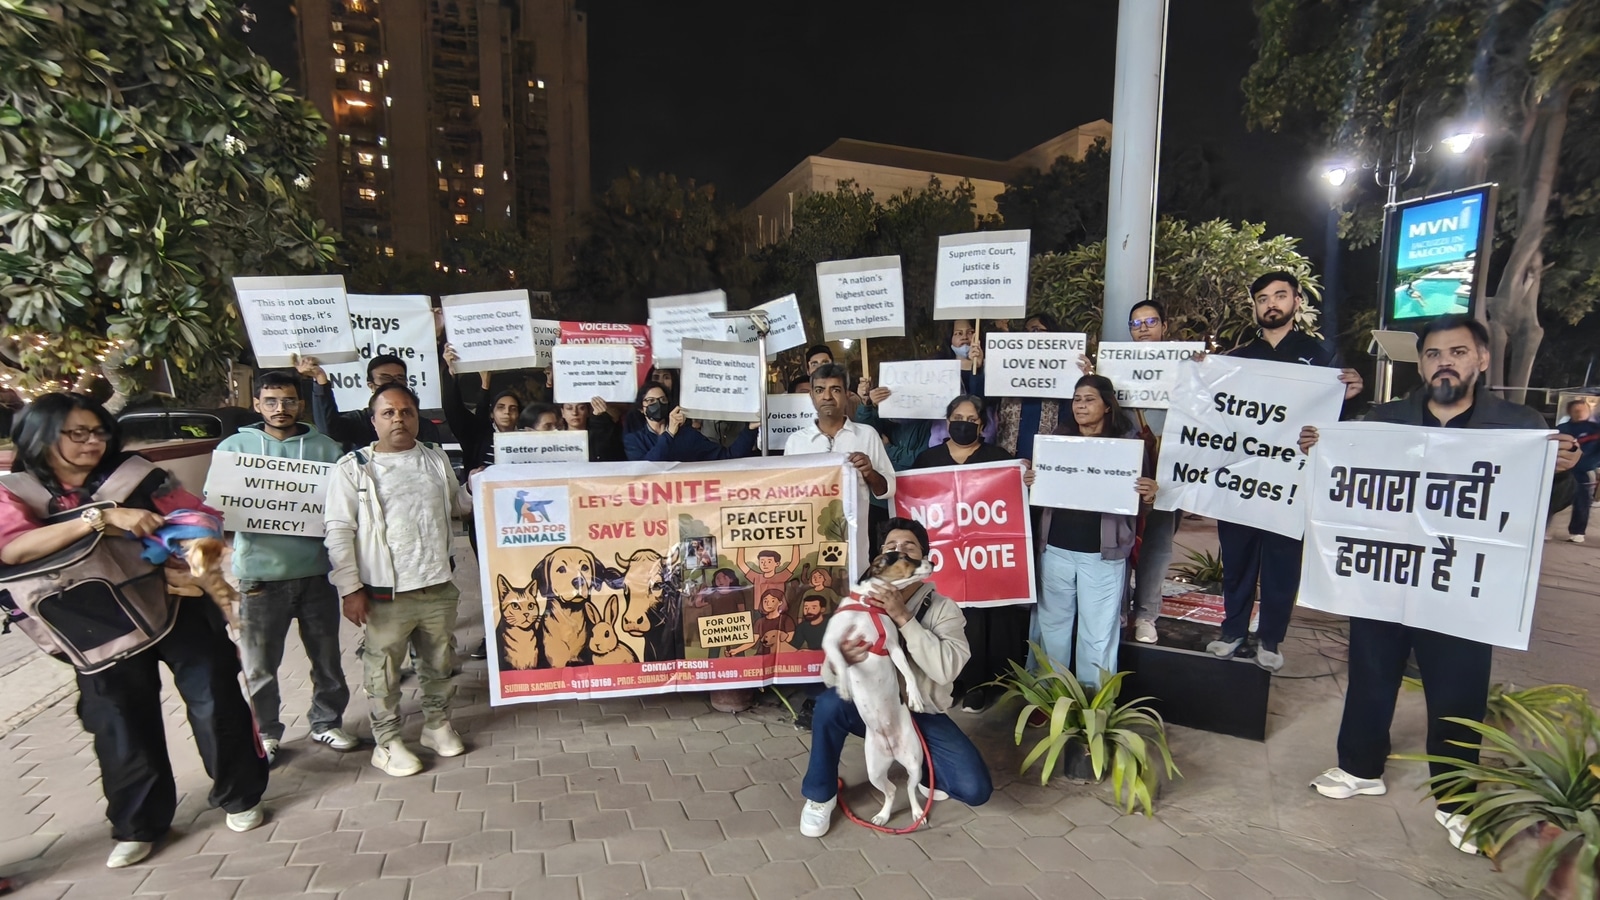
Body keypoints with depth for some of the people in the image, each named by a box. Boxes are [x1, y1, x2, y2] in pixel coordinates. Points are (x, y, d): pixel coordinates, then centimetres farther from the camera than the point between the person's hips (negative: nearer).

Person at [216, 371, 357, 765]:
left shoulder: (325, 447, 5)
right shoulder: (233, 446, 4)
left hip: (315, 570, 1)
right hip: (259, 573, -1)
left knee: (327, 657, 12)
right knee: (259, 665, 9)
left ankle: (327, 723, 30)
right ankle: (265, 734, 29)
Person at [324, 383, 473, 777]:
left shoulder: (437, 459, 8)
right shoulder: (353, 467, -5)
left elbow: (460, 504, 22)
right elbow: (338, 531, -8)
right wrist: (350, 588, -12)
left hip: (439, 587, 4)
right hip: (385, 593, -4)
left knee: (439, 662, 17)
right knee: (384, 670, 9)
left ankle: (437, 723, 37)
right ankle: (387, 741, 26)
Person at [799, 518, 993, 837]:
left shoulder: (943, 608, -12)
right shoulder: (858, 604, -10)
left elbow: (946, 669, -29)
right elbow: (830, 677, -14)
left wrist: (903, 618, -36)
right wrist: (842, 661, -40)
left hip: (922, 714, 0)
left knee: (975, 789, -16)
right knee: (830, 703, -31)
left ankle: (924, 767, 20)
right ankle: (820, 795, -4)